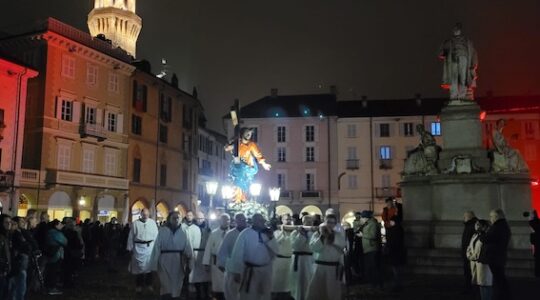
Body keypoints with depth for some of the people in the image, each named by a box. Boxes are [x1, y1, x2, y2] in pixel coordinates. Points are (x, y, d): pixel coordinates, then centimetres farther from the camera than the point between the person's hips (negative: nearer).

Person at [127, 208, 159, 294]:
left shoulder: (153, 222, 2)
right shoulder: (135, 223, -1)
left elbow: (156, 235, 2)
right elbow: (131, 236, 2)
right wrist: (130, 248, 1)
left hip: (150, 247, 1)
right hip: (138, 247, -1)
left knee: (149, 265, 9)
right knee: (138, 266, 4)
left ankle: (149, 284, 22)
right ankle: (139, 285, 16)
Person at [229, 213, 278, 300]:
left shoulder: (267, 233, 3)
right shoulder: (245, 233, -11)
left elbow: (275, 251, 2)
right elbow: (238, 253, -11)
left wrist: (271, 239, -15)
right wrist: (237, 272, -11)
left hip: (266, 270, 5)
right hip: (250, 270, -5)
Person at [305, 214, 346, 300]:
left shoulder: (339, 235, 4)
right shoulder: (317, 234, 3)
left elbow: (342, 244, -16)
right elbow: (313, 247, -11)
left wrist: (331, 234, -16)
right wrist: (322, 236, -16)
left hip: (334, 267, 0)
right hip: (320, 266, 0)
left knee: (333, 291, 9)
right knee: (314, 290, 2)